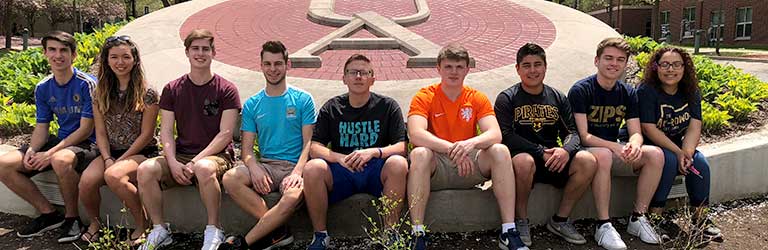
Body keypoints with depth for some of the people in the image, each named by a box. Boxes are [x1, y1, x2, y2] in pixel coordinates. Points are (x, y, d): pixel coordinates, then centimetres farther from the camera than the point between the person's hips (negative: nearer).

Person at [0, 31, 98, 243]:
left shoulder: (87, 84, -13)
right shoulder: (43, 88, 7)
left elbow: (86, 130, -16)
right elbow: (41, 127, 10)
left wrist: (50, 154, -20)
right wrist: (31, 150, -12)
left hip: (87, 144, -7)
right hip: (61, 142, 7)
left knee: (61, 160, -40)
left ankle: (72, 218, -15)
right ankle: (49, 214, 3)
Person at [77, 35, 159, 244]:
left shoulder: (147, 94, -5)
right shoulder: (101, 93, 9)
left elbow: (146, 135, -7)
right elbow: (100, 133, 7)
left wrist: (119, 161, -12)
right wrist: (108, 159, -9)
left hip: (141, 153, -4)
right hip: (110, 152, 4)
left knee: (113, 175, -35)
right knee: (86, 181, -26)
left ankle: (142, 224, -14)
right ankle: (94, 223, 5)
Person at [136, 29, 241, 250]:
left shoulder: (226, 90, 0)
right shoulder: (172, 89, 11)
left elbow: (225, 134, -7)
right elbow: (166, 132, 5)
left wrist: (196, 161, -17)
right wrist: (173, 162, -13)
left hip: (216, 156, -4)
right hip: (180, 156, 4)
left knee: (204, 168, -39)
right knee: (145, 169, -25)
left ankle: (214, 231, -18)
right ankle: (159, 230, -7)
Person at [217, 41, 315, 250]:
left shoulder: (303, 99, 6)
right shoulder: (252, 105, 13)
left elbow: (308, 143, -1)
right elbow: (247, 148, 8)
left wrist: (297, 172, -19)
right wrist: (255, 169, -15)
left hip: (295, 165, -3)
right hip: (265, 164, 3)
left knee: (293, 197, -36)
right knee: (230, 179, -26)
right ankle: (278, 231, -18)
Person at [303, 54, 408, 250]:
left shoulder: (388, 106, 5)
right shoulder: (331, 108, 9)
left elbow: (401, 146, -4)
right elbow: (314, 148, 2)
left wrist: (374, 152, -23)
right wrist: (339, 158, -19)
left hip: (377, 171, -1)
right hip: (341, 174, 1)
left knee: (398, 163, -33)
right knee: (313, 168, -29)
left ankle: (390, 233, -17)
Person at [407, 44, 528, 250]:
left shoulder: (477, 98, 4)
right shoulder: (424, 97, -3)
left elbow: (495, 134, -11)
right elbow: (415, 134, -21)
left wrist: (471, 143, -33)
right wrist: (452, 148, -34)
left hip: (469, 166, 2)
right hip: (436, 167, -2)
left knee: (500, 151, -23)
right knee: (419, 153, -33)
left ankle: (509, 232, -23)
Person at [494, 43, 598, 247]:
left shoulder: (558, 98, 15)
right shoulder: (507, 98, 2)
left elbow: (571, 132, 9)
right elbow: (506, 136, -11)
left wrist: (566, 150, -16)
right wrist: (541, 152, -19)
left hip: (553, 159, 4)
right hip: (523, 157, -4)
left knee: (588, 161, -21)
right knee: (523, 161, -39)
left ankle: (560, 220, -3)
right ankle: (521, 221, -13)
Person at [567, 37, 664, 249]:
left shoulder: (628, 93, 6)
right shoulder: (580, 90, -13)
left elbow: (636, 133, 1)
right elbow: (583, 136, -18)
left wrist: (634, 145, -25)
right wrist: (616, 147, -32)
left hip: (614, 151, 6)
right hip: (585, 152, -6)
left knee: (655, 154, -17)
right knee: (603, 156, -38)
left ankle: (638, 218, -6)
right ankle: (603, 225, -29)